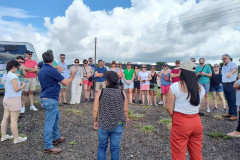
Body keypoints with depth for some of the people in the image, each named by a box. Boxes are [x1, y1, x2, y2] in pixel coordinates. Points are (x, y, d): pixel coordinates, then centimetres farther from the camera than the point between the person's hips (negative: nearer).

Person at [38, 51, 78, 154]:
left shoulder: (41, 71, 10)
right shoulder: (52, 70, -19)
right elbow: (66, 83, -16)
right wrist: (73, 74, -2)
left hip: (45, 98, 10)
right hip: (50, 99, -10)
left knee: (56, 116, 23)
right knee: (49, 123, -2)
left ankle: (56, 138, 35)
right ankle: (48, 147, 9)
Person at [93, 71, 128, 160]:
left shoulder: (100, 92, -11)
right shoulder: (122, 93, -7)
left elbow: (95, 110, -8)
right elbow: (125, 111, -2)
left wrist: (95, 121, 8)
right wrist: (124, 122, 13)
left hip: (103, 125, 0)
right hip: (118, 125, 1)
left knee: (102, 147, 19)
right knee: (115, 148, 14)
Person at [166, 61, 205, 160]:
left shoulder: (175, 86, -14)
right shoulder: (201, 88, 2)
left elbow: (169, 108, -10)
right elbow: (198, 107, 8)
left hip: (180, 123, -5)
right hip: (197, 122, 5)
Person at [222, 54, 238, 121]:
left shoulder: (232, 64, -9)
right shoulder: (223, 66, 17)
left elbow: (235, 69, -31)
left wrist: (230, 73, -52)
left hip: (231, 84, -8)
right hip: (224, 85, 8)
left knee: (233, 100, -4)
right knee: (228, 100, 13)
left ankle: (234, 115, 2)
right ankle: (230, 112, 23)